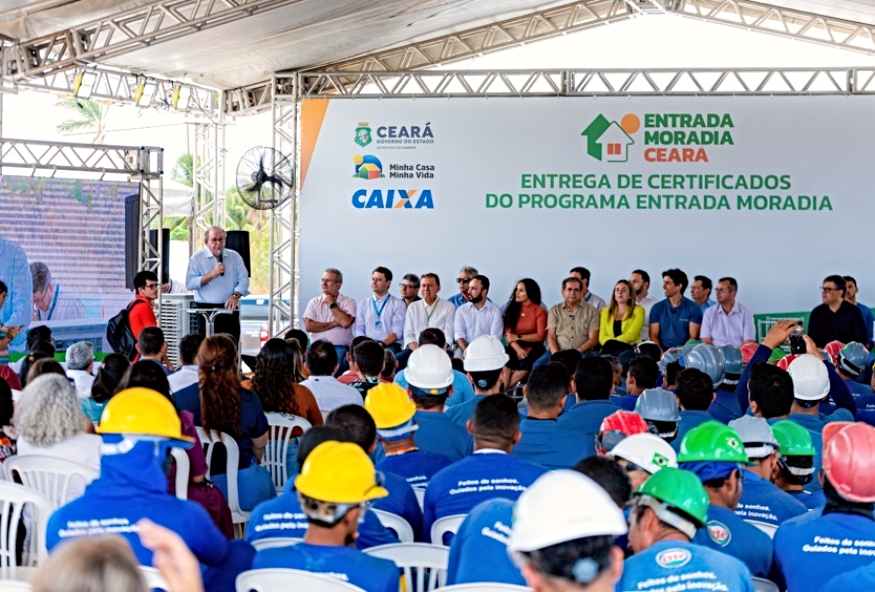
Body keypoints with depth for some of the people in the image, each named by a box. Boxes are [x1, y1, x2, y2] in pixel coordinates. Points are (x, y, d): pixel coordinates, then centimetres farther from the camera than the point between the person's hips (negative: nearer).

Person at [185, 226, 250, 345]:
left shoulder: (234, 256, 9)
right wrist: (212, 274, -15)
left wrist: (235, 296, -15)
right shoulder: (197, 258, 2)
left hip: (229, 309, 2)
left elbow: (244, 279, 3)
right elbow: (189, 284, -7)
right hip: (206, 310, -2)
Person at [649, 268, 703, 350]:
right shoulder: (657, 308, 10)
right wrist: (661, 353, -12)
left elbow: (693, 337, 0)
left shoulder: (693, 308, 4)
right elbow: (654, 335, 5)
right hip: (663, 352, 2)